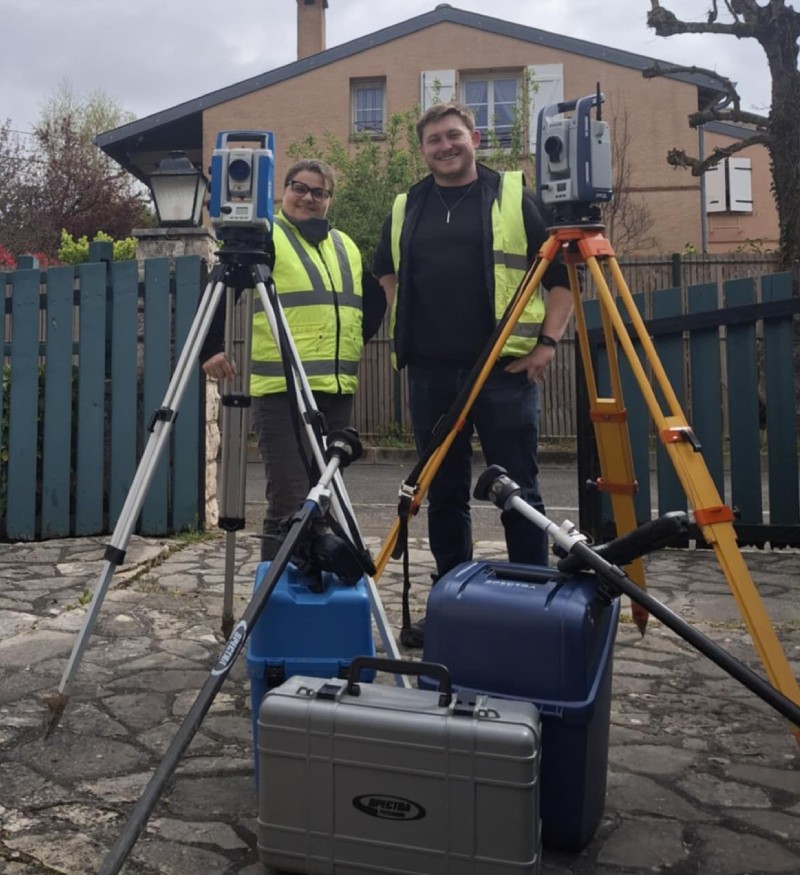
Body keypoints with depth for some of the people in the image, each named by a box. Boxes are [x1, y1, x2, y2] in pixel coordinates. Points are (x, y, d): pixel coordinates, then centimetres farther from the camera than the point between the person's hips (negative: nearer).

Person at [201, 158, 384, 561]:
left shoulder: (346, 247, 19)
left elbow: (373, 301, 29)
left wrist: (353, 341, 16)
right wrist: (212, 348, -15)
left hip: (337, 388, 7)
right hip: (281, 388, -7)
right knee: (290, 499, -9)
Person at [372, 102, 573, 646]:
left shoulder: (516, 198, 2)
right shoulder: (405, 209, 14)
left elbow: (563, 274, 3)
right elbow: (386, 270, 30)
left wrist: (548, 340, -6)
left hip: (505, 369, -4)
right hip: (431, 373, 4)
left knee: (518, 490, -1)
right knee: (444, 494, 9)